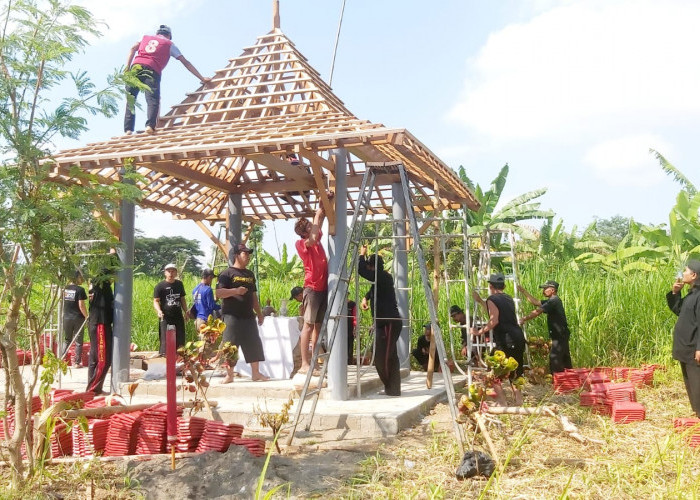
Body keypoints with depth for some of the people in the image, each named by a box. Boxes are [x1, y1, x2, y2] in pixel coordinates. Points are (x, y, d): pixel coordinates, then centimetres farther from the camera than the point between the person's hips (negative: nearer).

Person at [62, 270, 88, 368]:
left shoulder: (65, 289, 3)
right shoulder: (80, 290, -13)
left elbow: (62, 303, 12)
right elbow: (81, 305, -15)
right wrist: (87, 316, -6)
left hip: (66, 318, 5)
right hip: (78, 318, -5)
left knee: (66, 340, 18)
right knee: (78, 341, 6)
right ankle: (77, 362, 9)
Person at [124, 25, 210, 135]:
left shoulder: (145, 37, 30)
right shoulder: (169, 44, 23)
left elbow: (133, 48, 12)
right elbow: (186, 63, 20)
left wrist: (127, 67, 7)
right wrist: (202, 79, 21)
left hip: (136, 67, 3)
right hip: (152, 71, -2)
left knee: (130, 100, 5)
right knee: (152, 100, -11)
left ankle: (128, 129, -9)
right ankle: (150, 125, -36)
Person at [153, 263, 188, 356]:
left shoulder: (179, 284, 12)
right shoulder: (160, 286, -3)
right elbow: (156, 301, -6)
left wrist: (186, 312, 13)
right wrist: (158, 311, -24)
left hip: (178, 317, 5)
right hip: (166, 318, -4)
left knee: (180, 340, 8)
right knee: (166, 340, -5)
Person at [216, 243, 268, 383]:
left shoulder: (250, 274, 19)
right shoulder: (227, 274, -3)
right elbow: (218, 293, -13)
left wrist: (259, 313, 21)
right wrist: (235, 291, -24)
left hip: (248, 316, 6)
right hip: (232, 316, -6)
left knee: (254, 344, 4)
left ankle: (256, 373, 12)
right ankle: (229, 375, 4)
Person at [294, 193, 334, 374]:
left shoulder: (317, 239, 12)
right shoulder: (301, 244, -7)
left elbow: (320, 222, 20)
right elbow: (312, 239, -25)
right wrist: (317, 215, -18)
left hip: (323, 287, 8)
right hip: (312, 288, -7)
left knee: (318, 325, 8)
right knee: (308, 325, -9)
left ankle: (313, 361, 12)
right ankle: (304, 364, -9)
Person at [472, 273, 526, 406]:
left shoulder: (492, 299, -5)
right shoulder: (509, 298, 19)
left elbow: (494, 320, -16)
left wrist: (479, 331, -8)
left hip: (506, 340, -8)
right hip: (518, 337, 8)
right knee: (515, 372, 16)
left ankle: (502, 402, -5)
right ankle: (519, 401, 16)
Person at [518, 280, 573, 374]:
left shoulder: (553, 301, -17)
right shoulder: (553, 301, 15)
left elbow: (537, 312, -22)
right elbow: (535, 302, 16)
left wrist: (524, 319, -16)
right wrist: (524, 291, 12)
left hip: (559, 336, -10)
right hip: (562, 335, 10)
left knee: (555, 361, -10)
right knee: (565, 361, 16)